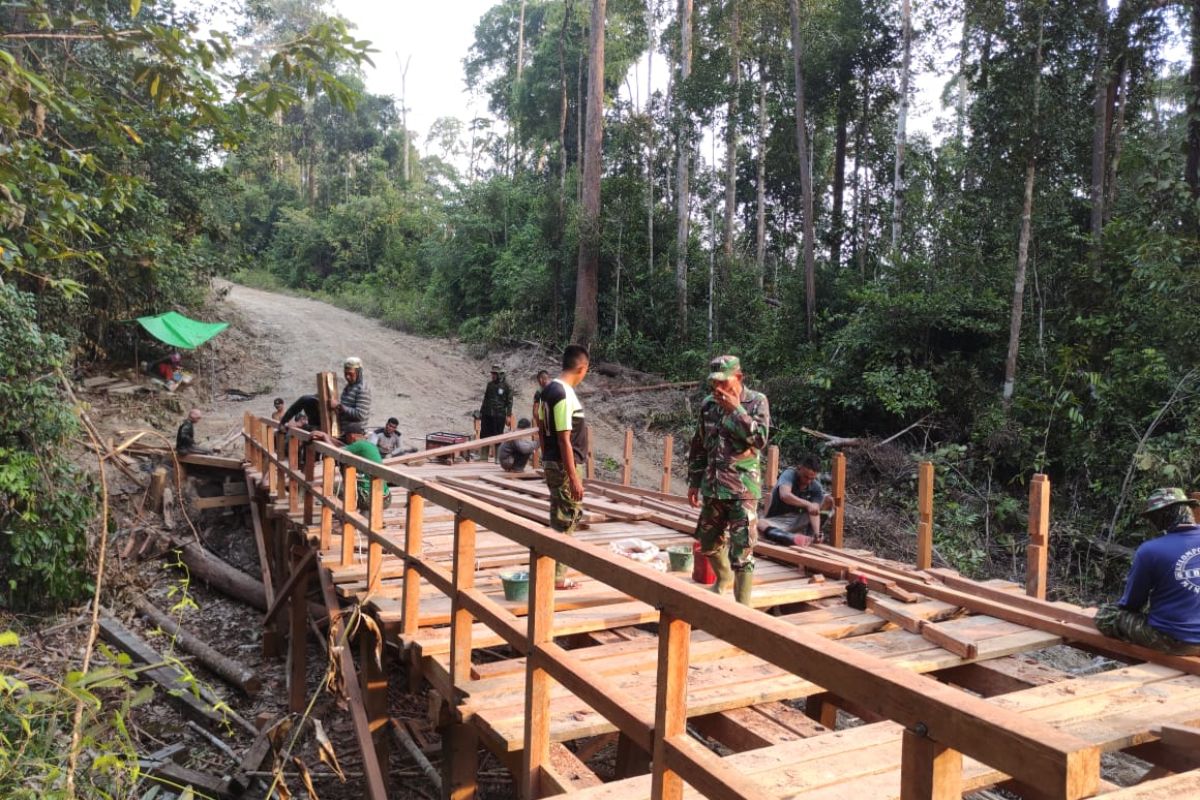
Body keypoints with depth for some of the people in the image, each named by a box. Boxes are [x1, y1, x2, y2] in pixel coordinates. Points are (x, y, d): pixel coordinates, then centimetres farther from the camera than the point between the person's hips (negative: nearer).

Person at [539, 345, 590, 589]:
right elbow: (564, 440, -23)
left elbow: (543, 429, 15)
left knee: (564, 515, 20)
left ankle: (557, 568, 31)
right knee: (565, 520, 1)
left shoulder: (550, 389, 8)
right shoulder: (565, 395, -21)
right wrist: (574, 477, -21)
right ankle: (557, 577, 9)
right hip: (564, 466, -9)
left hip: (551, 462, 9)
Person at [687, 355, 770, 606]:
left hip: (742, 488, -6)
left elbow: (759, 440, -20)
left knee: (742, 550, -7)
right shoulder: (708, 404, 7)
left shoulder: (756, 402, -7)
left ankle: (742, 606, 1)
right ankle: (724, 578, 48)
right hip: (712, 486, 6)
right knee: (709, 542, 20)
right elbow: (698, 446, 14)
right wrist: (694, 481, 12)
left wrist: (736, 409, -21)